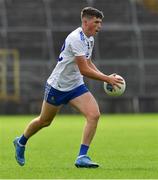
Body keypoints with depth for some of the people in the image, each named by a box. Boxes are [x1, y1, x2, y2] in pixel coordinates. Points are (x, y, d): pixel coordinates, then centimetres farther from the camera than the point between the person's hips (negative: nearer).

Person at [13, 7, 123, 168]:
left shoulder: (90, 39, 3)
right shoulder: (76, 39, -26)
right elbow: (84, 70, -29)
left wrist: (105, 77, 7)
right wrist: (107, 79, -27)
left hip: (76, 86, 7)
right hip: (57, 86, -7)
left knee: (94, 114, -15)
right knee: (44, 121, 11)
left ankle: (82, 157, -14)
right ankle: (21, 142, 40)